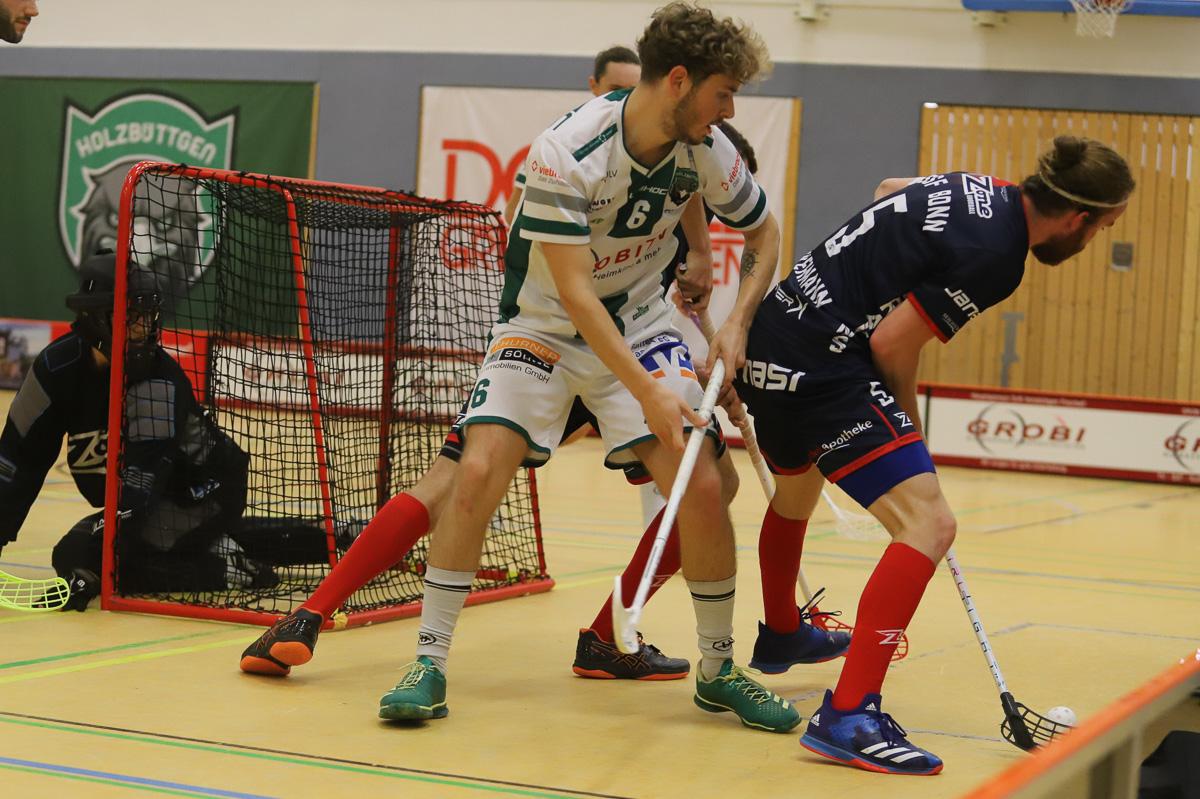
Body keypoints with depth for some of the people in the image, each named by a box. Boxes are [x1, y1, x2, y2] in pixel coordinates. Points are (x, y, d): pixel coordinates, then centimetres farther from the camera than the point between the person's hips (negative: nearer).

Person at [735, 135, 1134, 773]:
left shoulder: (979, 189, 6)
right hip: (824, 367, -11)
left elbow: (889, 189, 27)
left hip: (771, 335, 11)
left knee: (795, 495, 34)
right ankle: (848, 716, -20)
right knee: (928, 524, -16)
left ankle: (778, 636, 61)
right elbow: (891, 344, -17)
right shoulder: (993, 255, -19)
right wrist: (907, 418, 0)